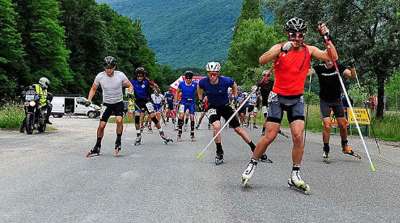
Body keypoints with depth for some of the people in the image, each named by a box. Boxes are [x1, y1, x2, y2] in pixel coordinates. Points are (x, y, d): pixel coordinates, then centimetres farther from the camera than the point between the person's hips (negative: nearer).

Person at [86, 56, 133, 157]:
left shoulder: (120, 75, -15)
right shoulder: (100, 76, -12)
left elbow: (130, 85, -2)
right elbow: (93, 89, 2)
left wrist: (129, 92, -24)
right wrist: (89, 100, -11)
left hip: (118, 103, -2)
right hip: (107, 104, 2)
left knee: (119, 120, -27)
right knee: (101, 126, -1)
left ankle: (118, 142, -6)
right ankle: (97, 148, 17)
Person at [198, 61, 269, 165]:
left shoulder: (225, 81, -23)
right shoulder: (203, 82, -20)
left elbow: (234, 84, 1)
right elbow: (199, 87, 7)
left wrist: (235, 96, 1)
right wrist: (200, 98, 7)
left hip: (225, 106, 0)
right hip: (213, 107, 0)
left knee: (238, 129, 0)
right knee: (217, 126, -27)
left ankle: (255, 150, 11)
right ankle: (219, 153, -10)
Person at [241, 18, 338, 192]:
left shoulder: (309, 50, 1)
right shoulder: (280, 48, -8)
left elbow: (333, 57, -7)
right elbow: (262, 60, -26)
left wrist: (326, 37, -16)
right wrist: (282, 49, -38)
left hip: (296, 99, 2)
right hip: (278, 97, -2)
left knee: (298, 136, -10)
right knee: (270, 136, -3)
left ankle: (295, 175, 3)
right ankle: (252, 164, 19)